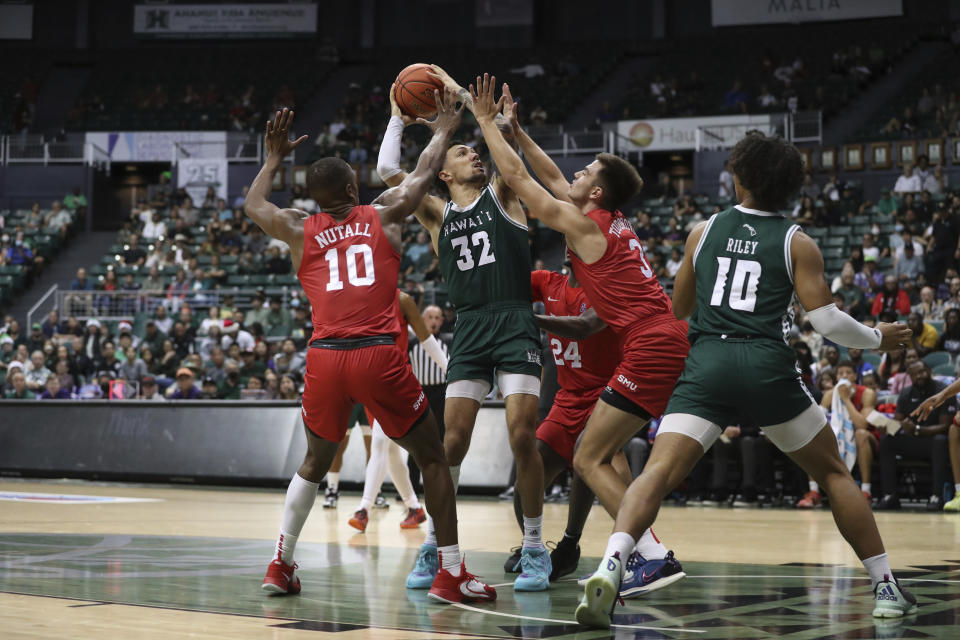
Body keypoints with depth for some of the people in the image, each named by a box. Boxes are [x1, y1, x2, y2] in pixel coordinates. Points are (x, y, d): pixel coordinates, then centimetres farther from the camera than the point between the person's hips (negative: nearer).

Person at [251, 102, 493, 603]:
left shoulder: (299, 231, 14)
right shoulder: (384, 216, 11)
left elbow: (253, 206, 33)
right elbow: (422, 175, 26)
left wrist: (273, 160, 45)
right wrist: (442, 130, 42)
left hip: (325, 356, 3)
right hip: (378, 355, -3)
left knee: (315, 462, 24)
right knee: (432, 457, 9)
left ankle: (280, 567, 21)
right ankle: (451, 573, 3)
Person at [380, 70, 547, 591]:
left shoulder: (501, 196, 12)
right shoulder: (437, 215, 16)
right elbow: (387, 171, 8)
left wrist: (459, 93, 3)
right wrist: (398, 117, 17)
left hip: (515, 324, -2)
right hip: (468, 329, 2)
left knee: (523, 436, -12)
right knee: (452, 441, -4)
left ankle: (535, 549, 0)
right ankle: (432, 547, 8)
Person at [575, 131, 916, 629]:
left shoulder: (703, 232, 16)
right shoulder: (797, 243, 9)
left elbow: (678, 310, 25)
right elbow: (826, 321, 2)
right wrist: (877, 339, 20)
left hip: (706, 363, 1)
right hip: (767, 366, -1)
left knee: (659, 472, -10)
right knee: (833, 473, 17)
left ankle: (609, 568, -35)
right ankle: (886, 589, 17)